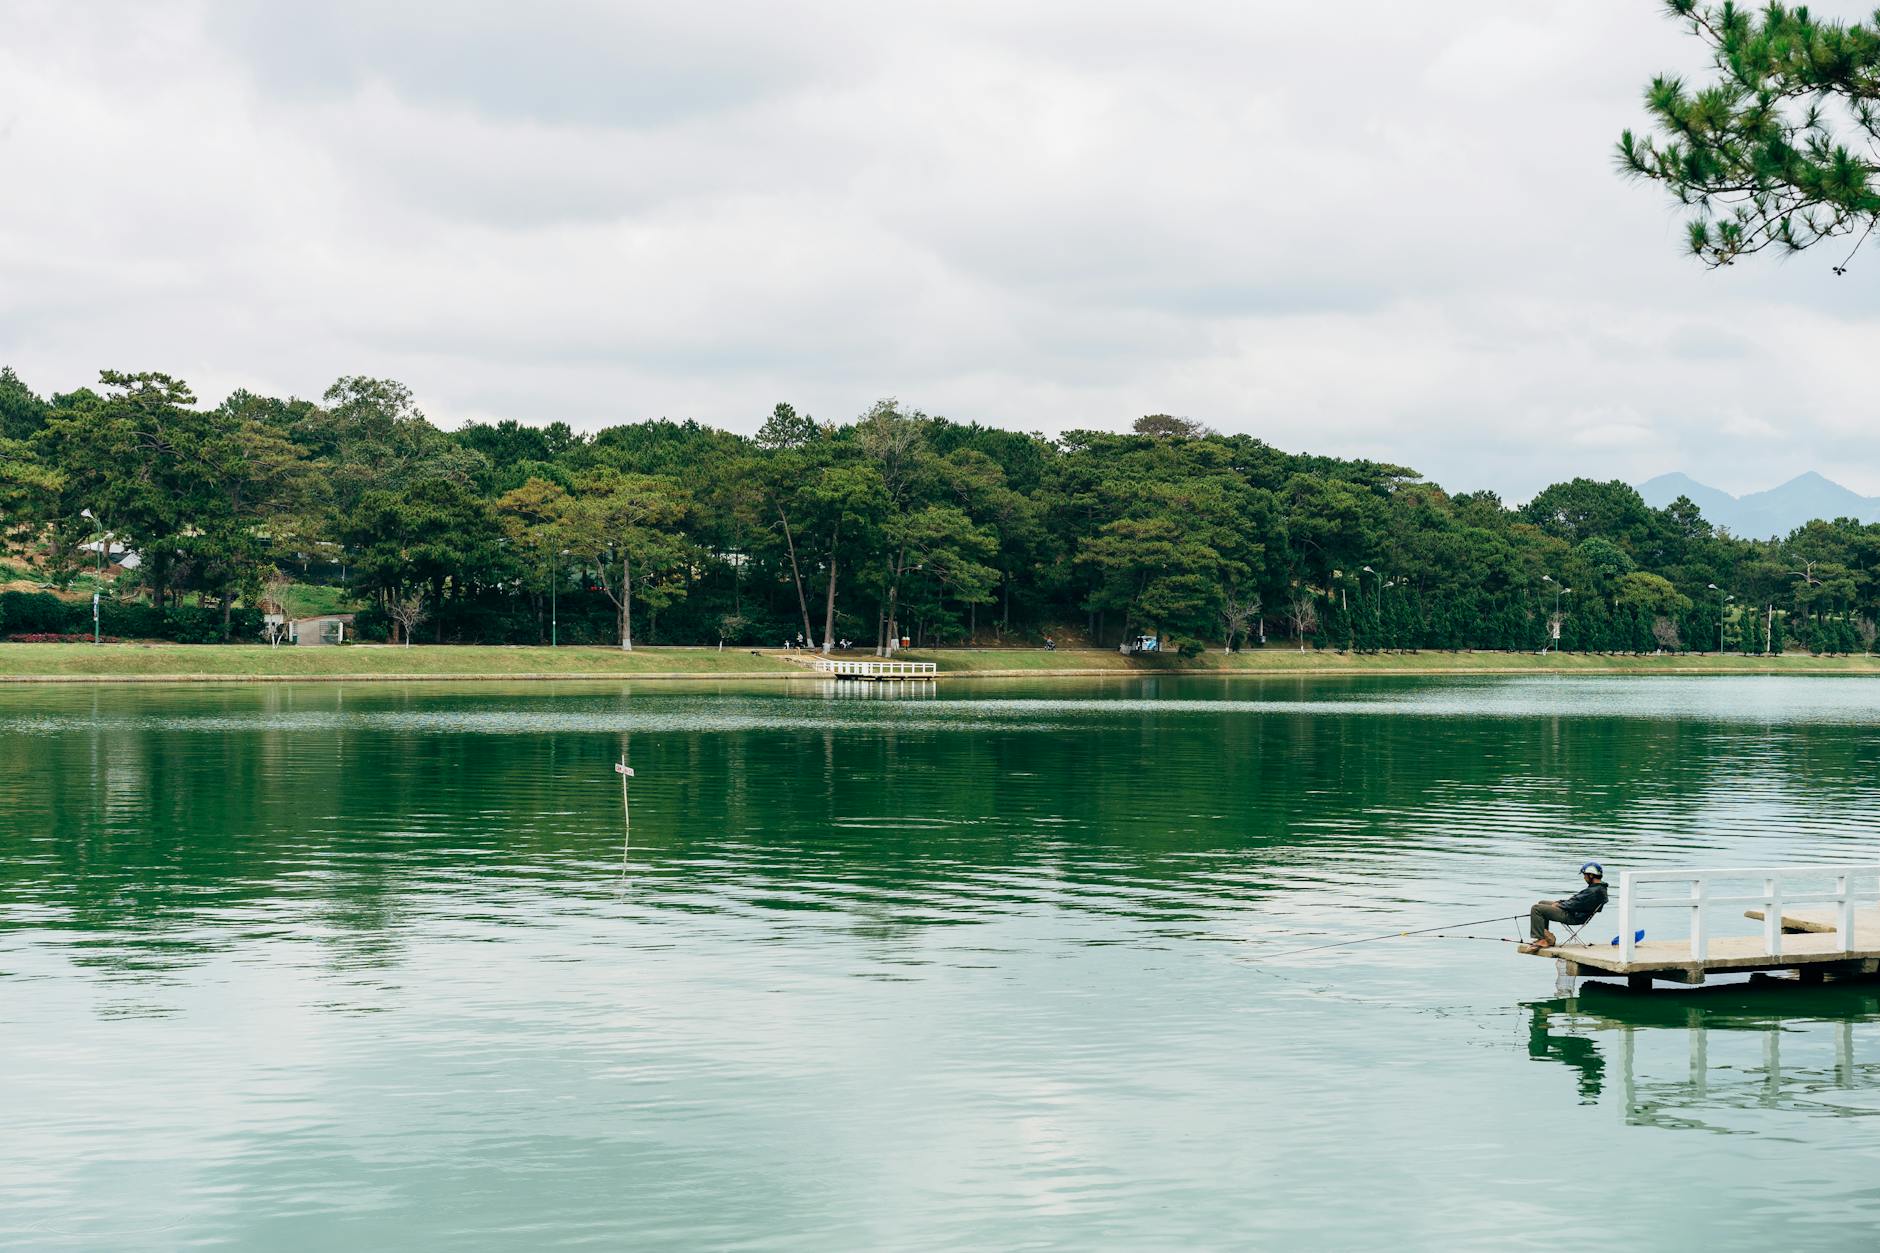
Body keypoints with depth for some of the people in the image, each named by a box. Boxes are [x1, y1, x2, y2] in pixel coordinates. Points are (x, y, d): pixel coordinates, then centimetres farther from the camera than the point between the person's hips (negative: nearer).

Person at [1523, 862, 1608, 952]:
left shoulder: (1594, 892, -24)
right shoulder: (1598, 888, 10)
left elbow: (1575, 904, -24)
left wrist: (1558, 905, -9)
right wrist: (1559, 902, 10)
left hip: (1573, 916, -11)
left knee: (1536, 909, -15)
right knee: (1542, 903, 22)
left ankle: (1540, 940, -12)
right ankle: (1546, 935, 15)